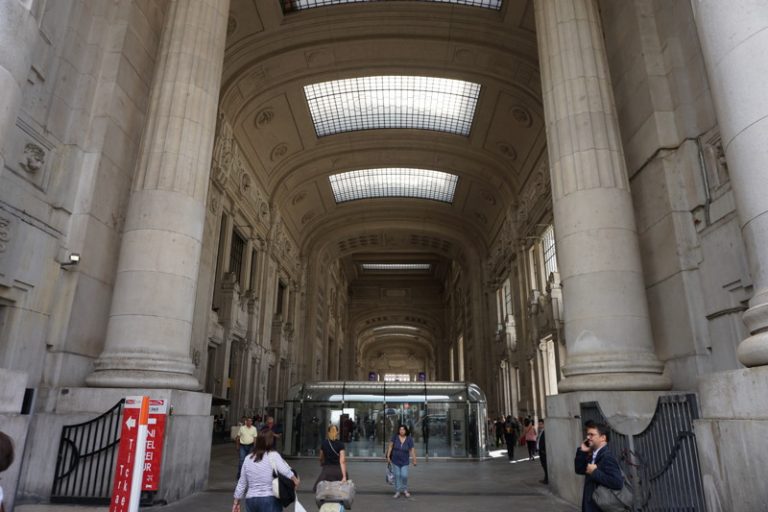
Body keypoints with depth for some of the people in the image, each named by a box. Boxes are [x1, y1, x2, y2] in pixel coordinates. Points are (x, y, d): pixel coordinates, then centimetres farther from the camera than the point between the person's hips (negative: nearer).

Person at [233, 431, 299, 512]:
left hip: (250, 500, 5)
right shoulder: (273, 455, -8)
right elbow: (286, 471, -22)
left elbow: (241, 483, 12)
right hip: (271, 500, -5)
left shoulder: (248, 458, 7)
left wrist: (236, 502, 21)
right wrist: (295, 479, -6)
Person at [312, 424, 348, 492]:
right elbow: (342, 461, -13)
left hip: (326, 469, 1)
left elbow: (321, 458, 13)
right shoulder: (340, 444, -5)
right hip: (338, 470, -1)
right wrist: (344, 476, -18)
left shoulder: (324, 443, 2)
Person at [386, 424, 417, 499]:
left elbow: (412, 450, -12)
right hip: (395, 460, 1)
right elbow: (390, 446, -9)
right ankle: (397, 492, 16)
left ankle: (405, 490, 18)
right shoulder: (395, 437, -13)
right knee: (397, 476, 4)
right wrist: (388, 457, -10)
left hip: (404, 461, 0)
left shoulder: (409, 439, -13)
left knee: (404, 476, -6)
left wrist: (414, 460, -16)